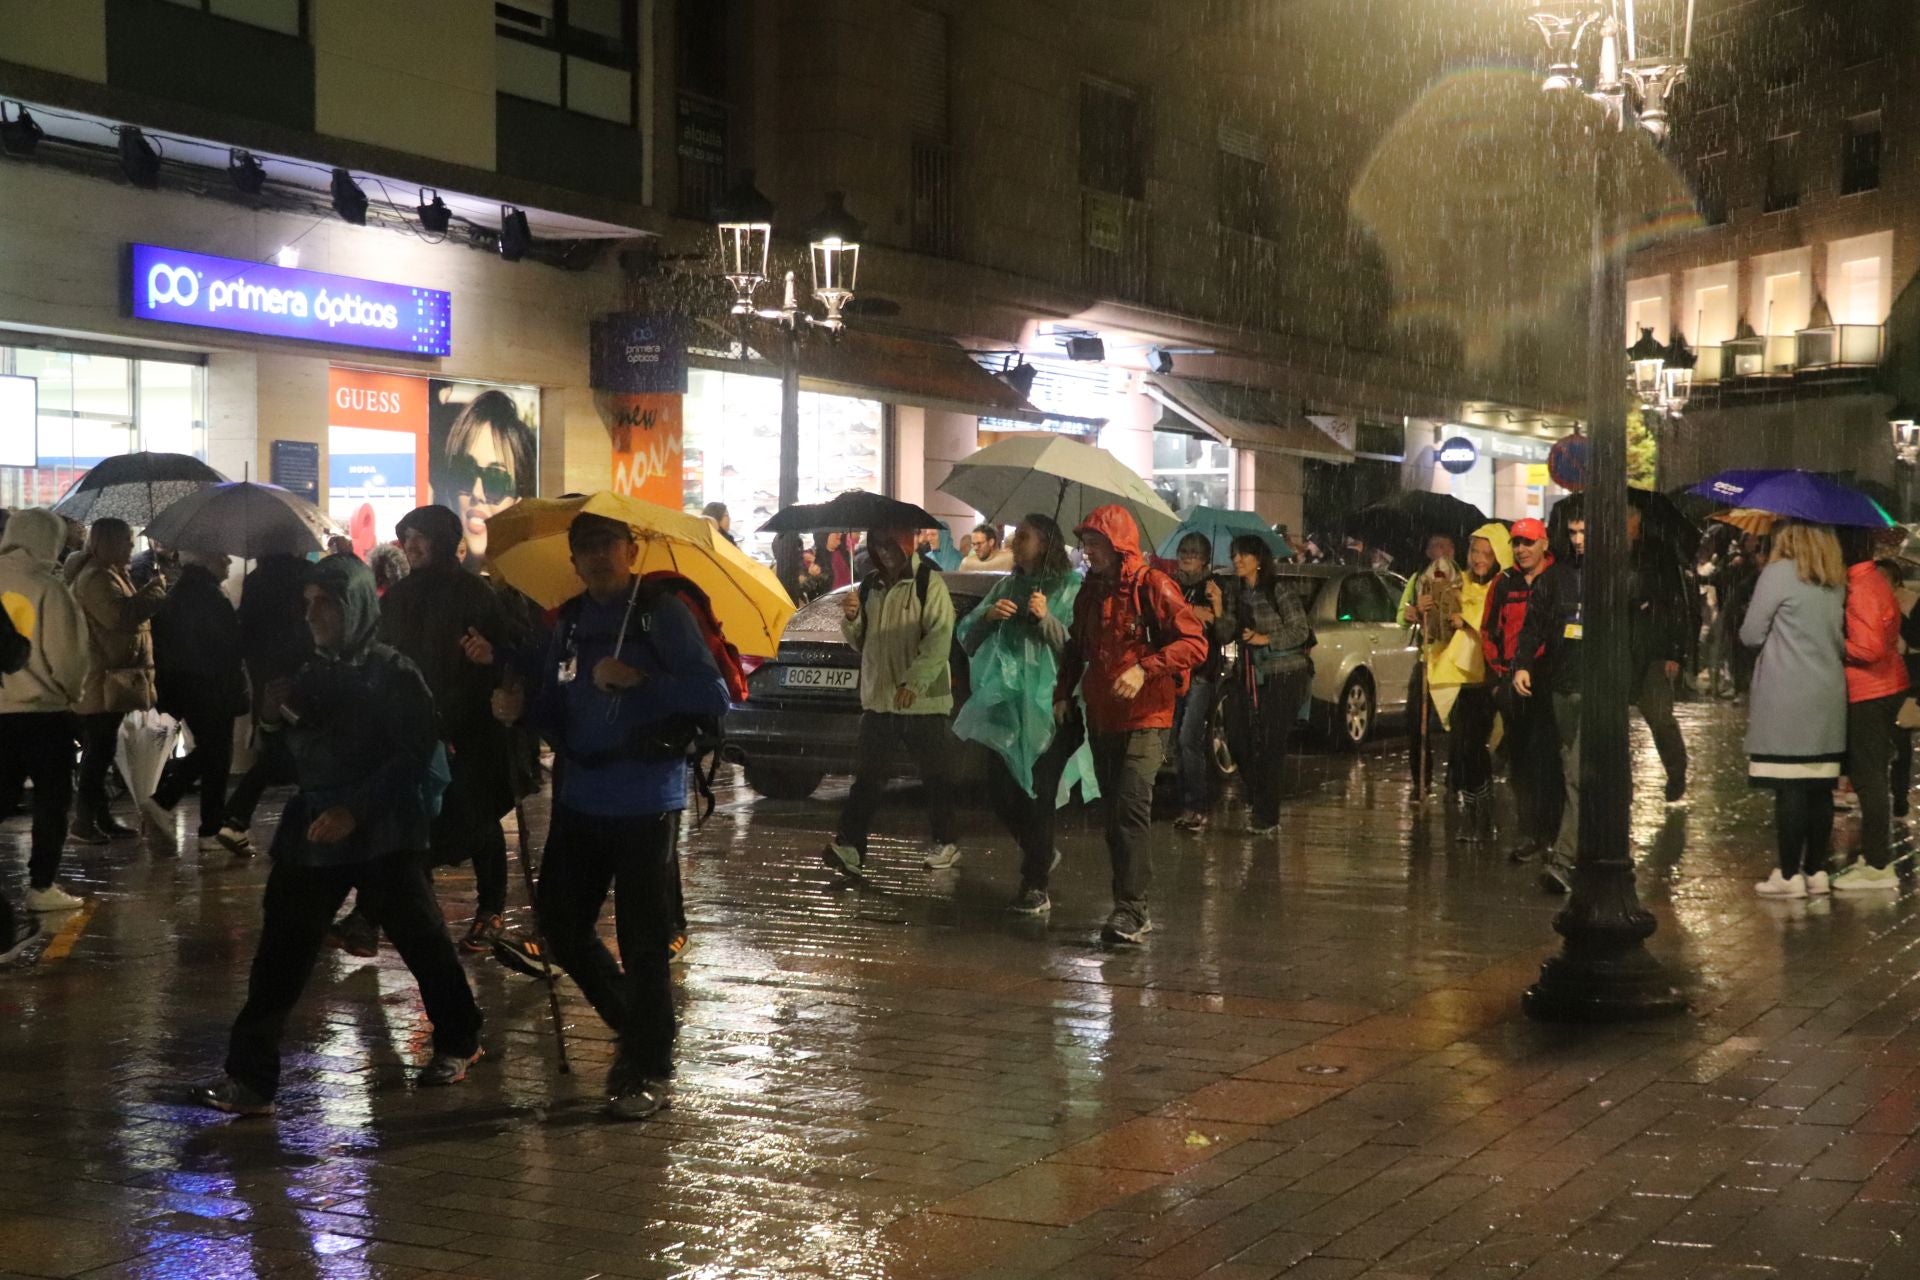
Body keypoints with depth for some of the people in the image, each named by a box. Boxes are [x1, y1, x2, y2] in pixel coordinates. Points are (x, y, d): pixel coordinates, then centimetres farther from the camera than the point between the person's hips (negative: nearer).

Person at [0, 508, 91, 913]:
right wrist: (70, 692, 6)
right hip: (44, 710, -5)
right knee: (51, 801, 6)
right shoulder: (48, 587, -13)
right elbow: (66, 655, -13)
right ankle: (41, 886, 6)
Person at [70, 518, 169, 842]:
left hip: (111, 679, 11)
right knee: (98, 752, -8)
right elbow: (121, 615, -28)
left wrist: (152, 593, 13)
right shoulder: (96, 579, -15)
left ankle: (100, 816, 19)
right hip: (101, 682, -11)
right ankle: (84, 819, -6)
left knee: (100, 752, 14)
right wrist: (156, 591, -17)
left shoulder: (110, 575, 20)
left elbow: (129, 615, 30)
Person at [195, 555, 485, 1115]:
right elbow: (293, 753, 20)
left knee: (421, 940, 7)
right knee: (281, 955, -2)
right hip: (311, 832, 5)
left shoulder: (394, 674, -9)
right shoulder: (311, 673, 11)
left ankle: (457, 1042, 30)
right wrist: (273, 715, -2)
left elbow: (412, 755, -15)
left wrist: (355, 810, -23)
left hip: (382, 836, -5)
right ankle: (250, 1077, -1)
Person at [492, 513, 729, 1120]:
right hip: (580, 798, 7)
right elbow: (558, 715, 16)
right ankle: (634, 1027, 31)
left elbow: (713, 696, -14)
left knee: (643, 941, -2)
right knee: (561, 925, 11)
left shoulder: (661, 613, -6)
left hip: (646, 802, -7)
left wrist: (638, 680, -21)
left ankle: (650, 1072, 9)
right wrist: (521, 709, -4)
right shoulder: (569, 624, 13)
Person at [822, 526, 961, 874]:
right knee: (868, 774, 0)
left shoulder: (929, 584, -8)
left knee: (935, 775, 6)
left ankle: (945, 844, 18)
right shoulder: (870, 585, 11)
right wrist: (852, 618, -5)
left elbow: (939, 638, -17)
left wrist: (913, 682, -27)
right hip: (878, 698, 5)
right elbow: (860, 641, 18)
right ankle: (849, 845, -4)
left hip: (923, 700, -5)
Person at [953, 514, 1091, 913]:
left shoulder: (1071, 589, -1)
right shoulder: (1005, 586, 17)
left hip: (1046, 705, -6)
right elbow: (967, 637, 14)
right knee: (1001, 790, 6)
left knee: (1037, 793, -8)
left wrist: (1046, 619, -22)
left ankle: (1036, 886, -3)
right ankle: (1040, 854, 30)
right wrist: (988, 616, -5)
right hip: (1004, 704, 6)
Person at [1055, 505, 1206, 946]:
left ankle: (1130, 910, -17)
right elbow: (1077, 648, 26)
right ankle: (1133, 913, 18)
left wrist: (1144, 669, -25)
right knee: (1115, 815, 10)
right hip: (1101, 718, 8)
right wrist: (1063, 693, 14)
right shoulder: (1091, 591, 12)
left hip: (1145, 718, -7)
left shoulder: (1152, 586, -10)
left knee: (1130, 810, -17)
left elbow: (1195, 643, -16)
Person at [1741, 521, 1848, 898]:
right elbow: (1841, 642, 19)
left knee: (1789, 788, -5)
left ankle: (1789, 875, -4)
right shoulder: (1836, 582, 11)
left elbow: (1750, 635, -4)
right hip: (1828, 697, 6)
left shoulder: (1779, 572, -7)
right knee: (1819, 787, 8)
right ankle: (1816, 871, 12)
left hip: (1786, 697, -6)